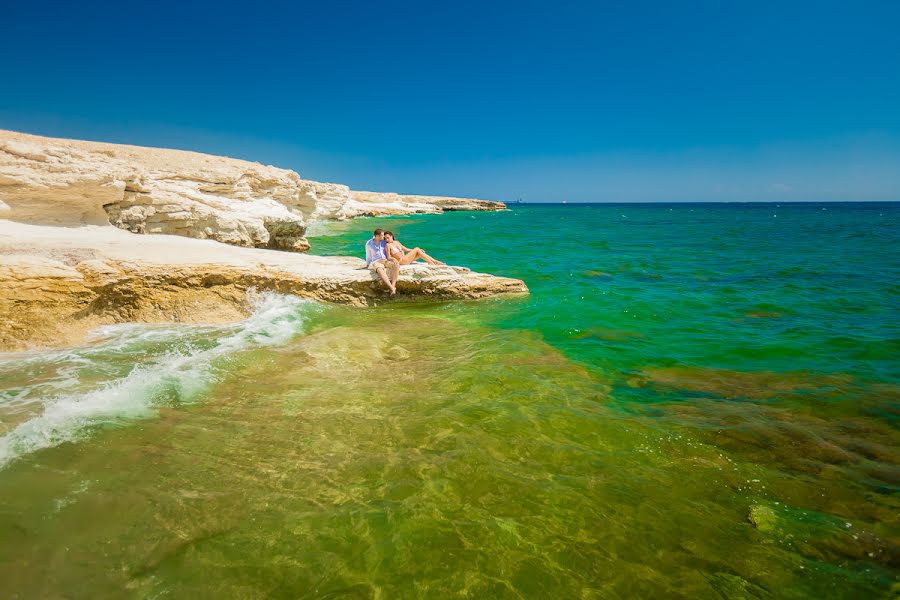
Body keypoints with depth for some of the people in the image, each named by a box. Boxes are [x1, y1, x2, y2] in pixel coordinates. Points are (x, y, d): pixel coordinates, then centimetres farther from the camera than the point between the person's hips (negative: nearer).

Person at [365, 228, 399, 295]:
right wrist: (367, 264, 22)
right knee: (380, 270, -40)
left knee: (396, 265, -32)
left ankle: (393, 286, -38)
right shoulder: (369, 244, 1)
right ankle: (392, 289, -49)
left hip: (386, 261, 3)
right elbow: (368, 255, 15)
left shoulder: (384, 241, 6)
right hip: (376, 262, -3)